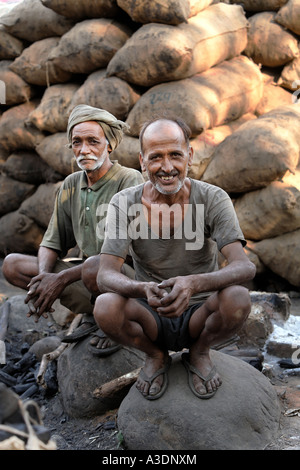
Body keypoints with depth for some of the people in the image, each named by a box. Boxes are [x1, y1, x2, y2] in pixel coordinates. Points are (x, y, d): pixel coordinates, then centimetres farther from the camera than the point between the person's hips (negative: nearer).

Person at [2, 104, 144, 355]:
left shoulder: (130, 181, -12)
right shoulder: (71, 185, 8)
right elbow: (52, 243, 12)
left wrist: (62, 278, -22)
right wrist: (43, 276, -12)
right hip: (86, 271, 7)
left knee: (94, 266, -40)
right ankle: (93, 313, -3)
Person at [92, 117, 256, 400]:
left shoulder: (213, 199, -14)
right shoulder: (124, 204, -12)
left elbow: (245, 267, -25)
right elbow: (105, 275, -20)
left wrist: (193, 283, -46)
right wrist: (143, 289, -43)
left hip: (199, 314, 0)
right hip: (150, 319, 1)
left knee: (237, 298, -32)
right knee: (105, 306, -30)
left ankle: (199, 353, 2)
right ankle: (155, 356, 3)